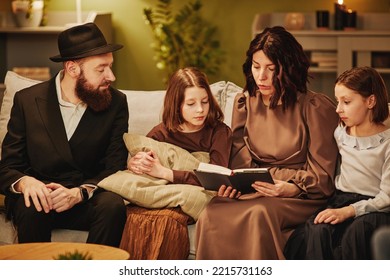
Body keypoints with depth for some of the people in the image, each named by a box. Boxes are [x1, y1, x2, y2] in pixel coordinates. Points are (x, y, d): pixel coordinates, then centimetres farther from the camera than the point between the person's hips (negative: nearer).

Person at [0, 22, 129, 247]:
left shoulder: (116, 103, 1)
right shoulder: (28, 100, -1)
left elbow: (115, 168, -4)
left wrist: (79, 193, -25)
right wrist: (25, 182, -25)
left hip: (88, 198, 1)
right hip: (40, 193, 0)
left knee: (113, 205, -32)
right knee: (33, 208, -34)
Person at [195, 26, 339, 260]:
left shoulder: (316, 108, -3)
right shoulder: (244, 103, 12)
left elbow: (322, 176, -2)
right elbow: (241, 161, 12)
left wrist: (293, 188, -21)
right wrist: (231, 183, -10)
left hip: (301, 196, -4)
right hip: (252, 190, 4)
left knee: (259, 214, -37)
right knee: (211, 216, -29)